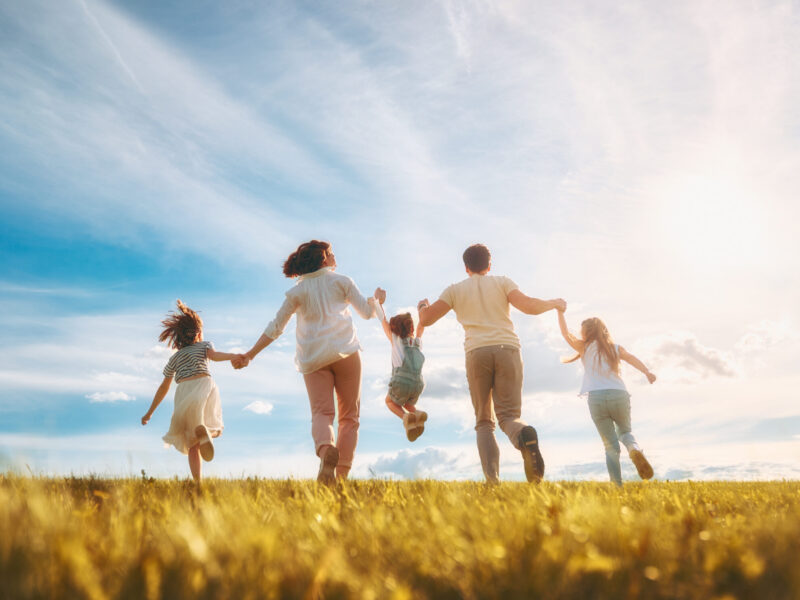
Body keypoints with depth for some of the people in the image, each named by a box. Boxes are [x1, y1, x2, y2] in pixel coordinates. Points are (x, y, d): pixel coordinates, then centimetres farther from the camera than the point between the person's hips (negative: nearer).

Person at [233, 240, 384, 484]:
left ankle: (326, 449, -41)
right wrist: (377, 299, 36)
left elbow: (275, 327, 9)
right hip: (345, 352, -1)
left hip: (313, 358, 1)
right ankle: (342, 474, -7)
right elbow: (367, 312, 14)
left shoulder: (297, 291, 14)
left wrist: (250, 354, 13)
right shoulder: (342, 281, 12)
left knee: (321, 412, -8)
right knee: (349, 416, 4)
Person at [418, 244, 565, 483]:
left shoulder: (455, 290, 18)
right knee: (508, 415, 0)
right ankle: (525, 436, -38)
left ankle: (492, 478, -13)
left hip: (477, 353, 0)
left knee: (484, 421, 9)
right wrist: (554, 303, 20)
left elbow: (425, 320, 14)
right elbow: (528, 306, 1)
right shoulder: (502, 282, 18)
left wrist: (422, 306, 37)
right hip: (507, 349, 0)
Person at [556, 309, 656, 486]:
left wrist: (560, 311, 16)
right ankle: (634, 448, -8)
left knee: (611, 446, 8)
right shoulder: (615, 348, 16)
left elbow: (566, 334, 9)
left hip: (596, 398, -1)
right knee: (624, 431, 26)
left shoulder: (585, 347, 11)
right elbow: (631, 358, -1)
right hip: (619, 394, 1)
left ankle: (617, 486, -4)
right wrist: (647, 371, -18)